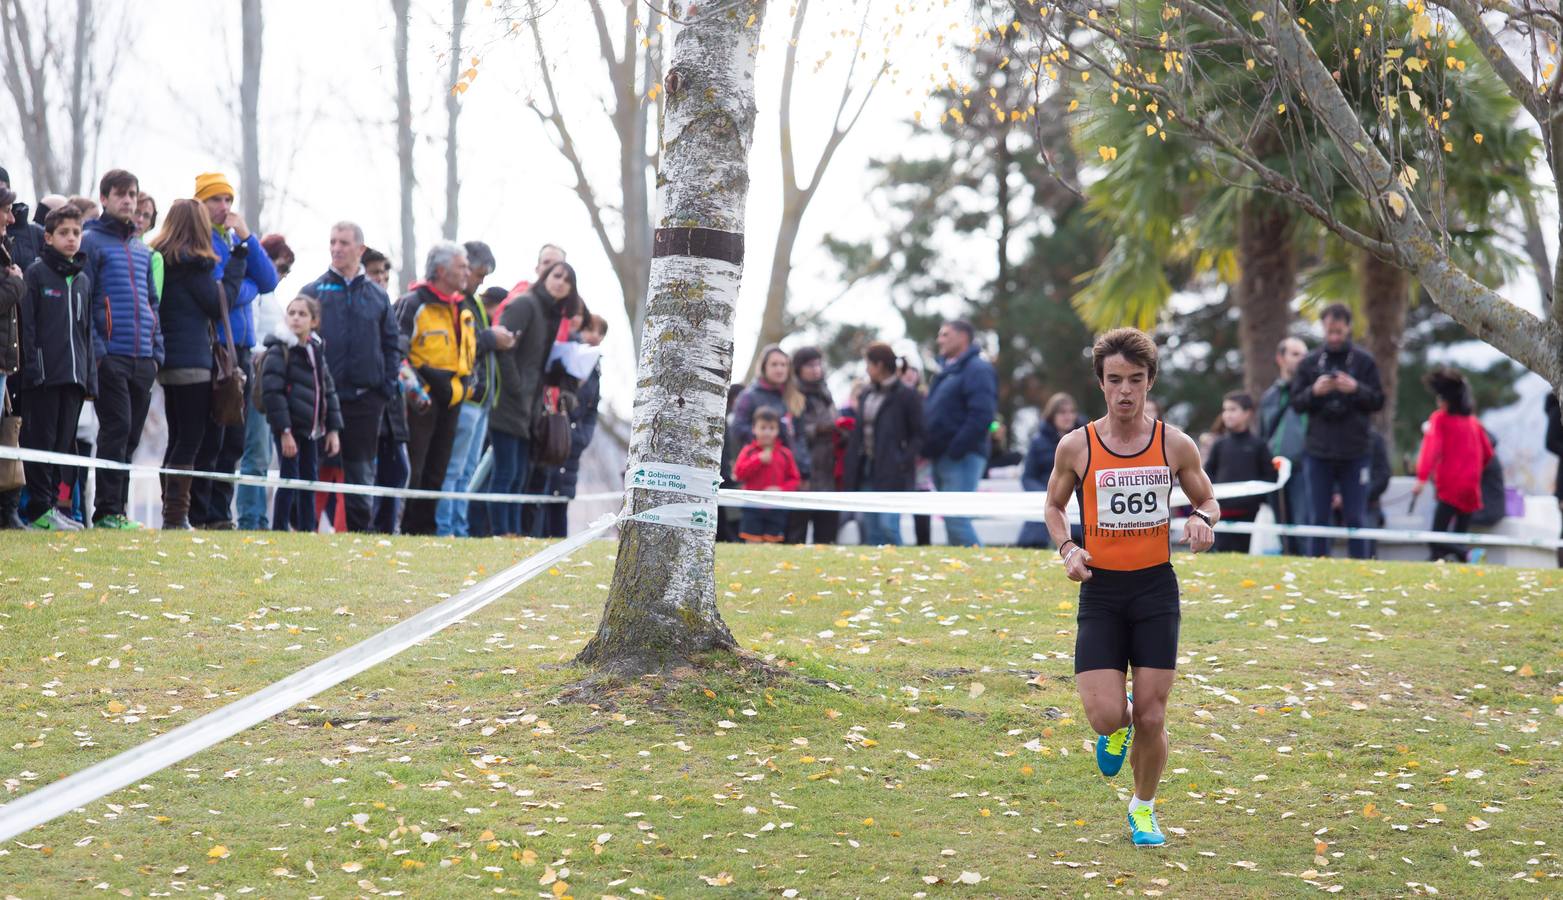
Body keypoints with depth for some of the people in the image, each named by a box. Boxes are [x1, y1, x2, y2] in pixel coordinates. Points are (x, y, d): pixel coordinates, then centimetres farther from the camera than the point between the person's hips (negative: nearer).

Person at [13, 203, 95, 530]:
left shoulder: (83, 280, 17)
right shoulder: (36, 273, -1)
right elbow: (26, 325, -6)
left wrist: (90, 376, 13)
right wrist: (30, 367, -15)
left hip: (74, 376, 6)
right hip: (43, 374, -6)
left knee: (65, 442, 7)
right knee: (41, 441, -5)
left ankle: (56, 504, 12)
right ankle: (40, 508, -3)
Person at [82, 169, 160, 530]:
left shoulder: (142, 249, 20)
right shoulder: (91, 241, -1)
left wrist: (157, 350, 12)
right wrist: (96, 349, -13)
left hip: (143, 358, 6)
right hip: (110, 355, -6)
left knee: (131, 435, 7)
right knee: (116, 429, -11)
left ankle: (118, 505, 12)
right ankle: (107, 510, -9)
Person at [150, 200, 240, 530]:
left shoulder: (159, 258, 12)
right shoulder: (193, 262, -11)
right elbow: (218, 305, -7)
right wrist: (236, 269, 1)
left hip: (166, 359, 8)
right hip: (192, 360, -8)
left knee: (178, 438, 13)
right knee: (190, 440, -6)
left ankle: (170, 513, 13)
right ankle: (176, 514, -11)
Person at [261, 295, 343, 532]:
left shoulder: (316, 351, 12)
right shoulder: (279, 351, -10)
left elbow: (328, 391, 17)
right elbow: (272, 392, -16)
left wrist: (333, 429, 10)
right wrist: (284, 431, -20)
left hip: (311, 428, 7)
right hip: (289, 427, -7)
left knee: (309, 480, 10)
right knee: (290, 479, -8)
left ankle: (307, 529, 17)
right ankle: (280, 529, -3)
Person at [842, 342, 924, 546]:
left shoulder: (906, 395, -7)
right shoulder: (866, 395, 15)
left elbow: (919, 435, -8)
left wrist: (903, 462, -18)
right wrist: (851, 471, 8)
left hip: (892, 475, -7)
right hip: (867, 471, 7)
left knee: (888, 524, -15)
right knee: (871, 528, 8)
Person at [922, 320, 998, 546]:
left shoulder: (977, 370, -8)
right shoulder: (948, 371, 22)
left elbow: (981, 415, -20)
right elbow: (932, 415, 28)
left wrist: (955, 449, -22)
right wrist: (926, 447, 12)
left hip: (961, 458, -10)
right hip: (942, 458, 10)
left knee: (956, 519, -15)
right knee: (952, 519, 9)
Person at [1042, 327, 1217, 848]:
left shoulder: (1175, 445, -2)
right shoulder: (1076, 447, -3)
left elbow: (1207, 499, 12)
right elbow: (1054, 506, 13)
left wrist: (1202, 520, -12)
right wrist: (1067, 548, -7)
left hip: (1156, 590, 0)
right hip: (1101, 591, 0)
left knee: (1150, 719, 1)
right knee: (1106, 717, -12)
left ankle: (1143, 807, 26)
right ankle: (1116, 726, 27)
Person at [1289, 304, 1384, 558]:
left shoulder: (1364, 361, 3)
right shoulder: (1309, 362, 7)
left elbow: (1378, 402, 2)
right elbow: (1296, 403, 6)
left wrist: (1356, 389, -16)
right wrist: (1314, 392, -14)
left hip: (1355, 453, -2)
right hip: (1318, 451, 2)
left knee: (1355, 518, 1)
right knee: (1319, 517, 5)